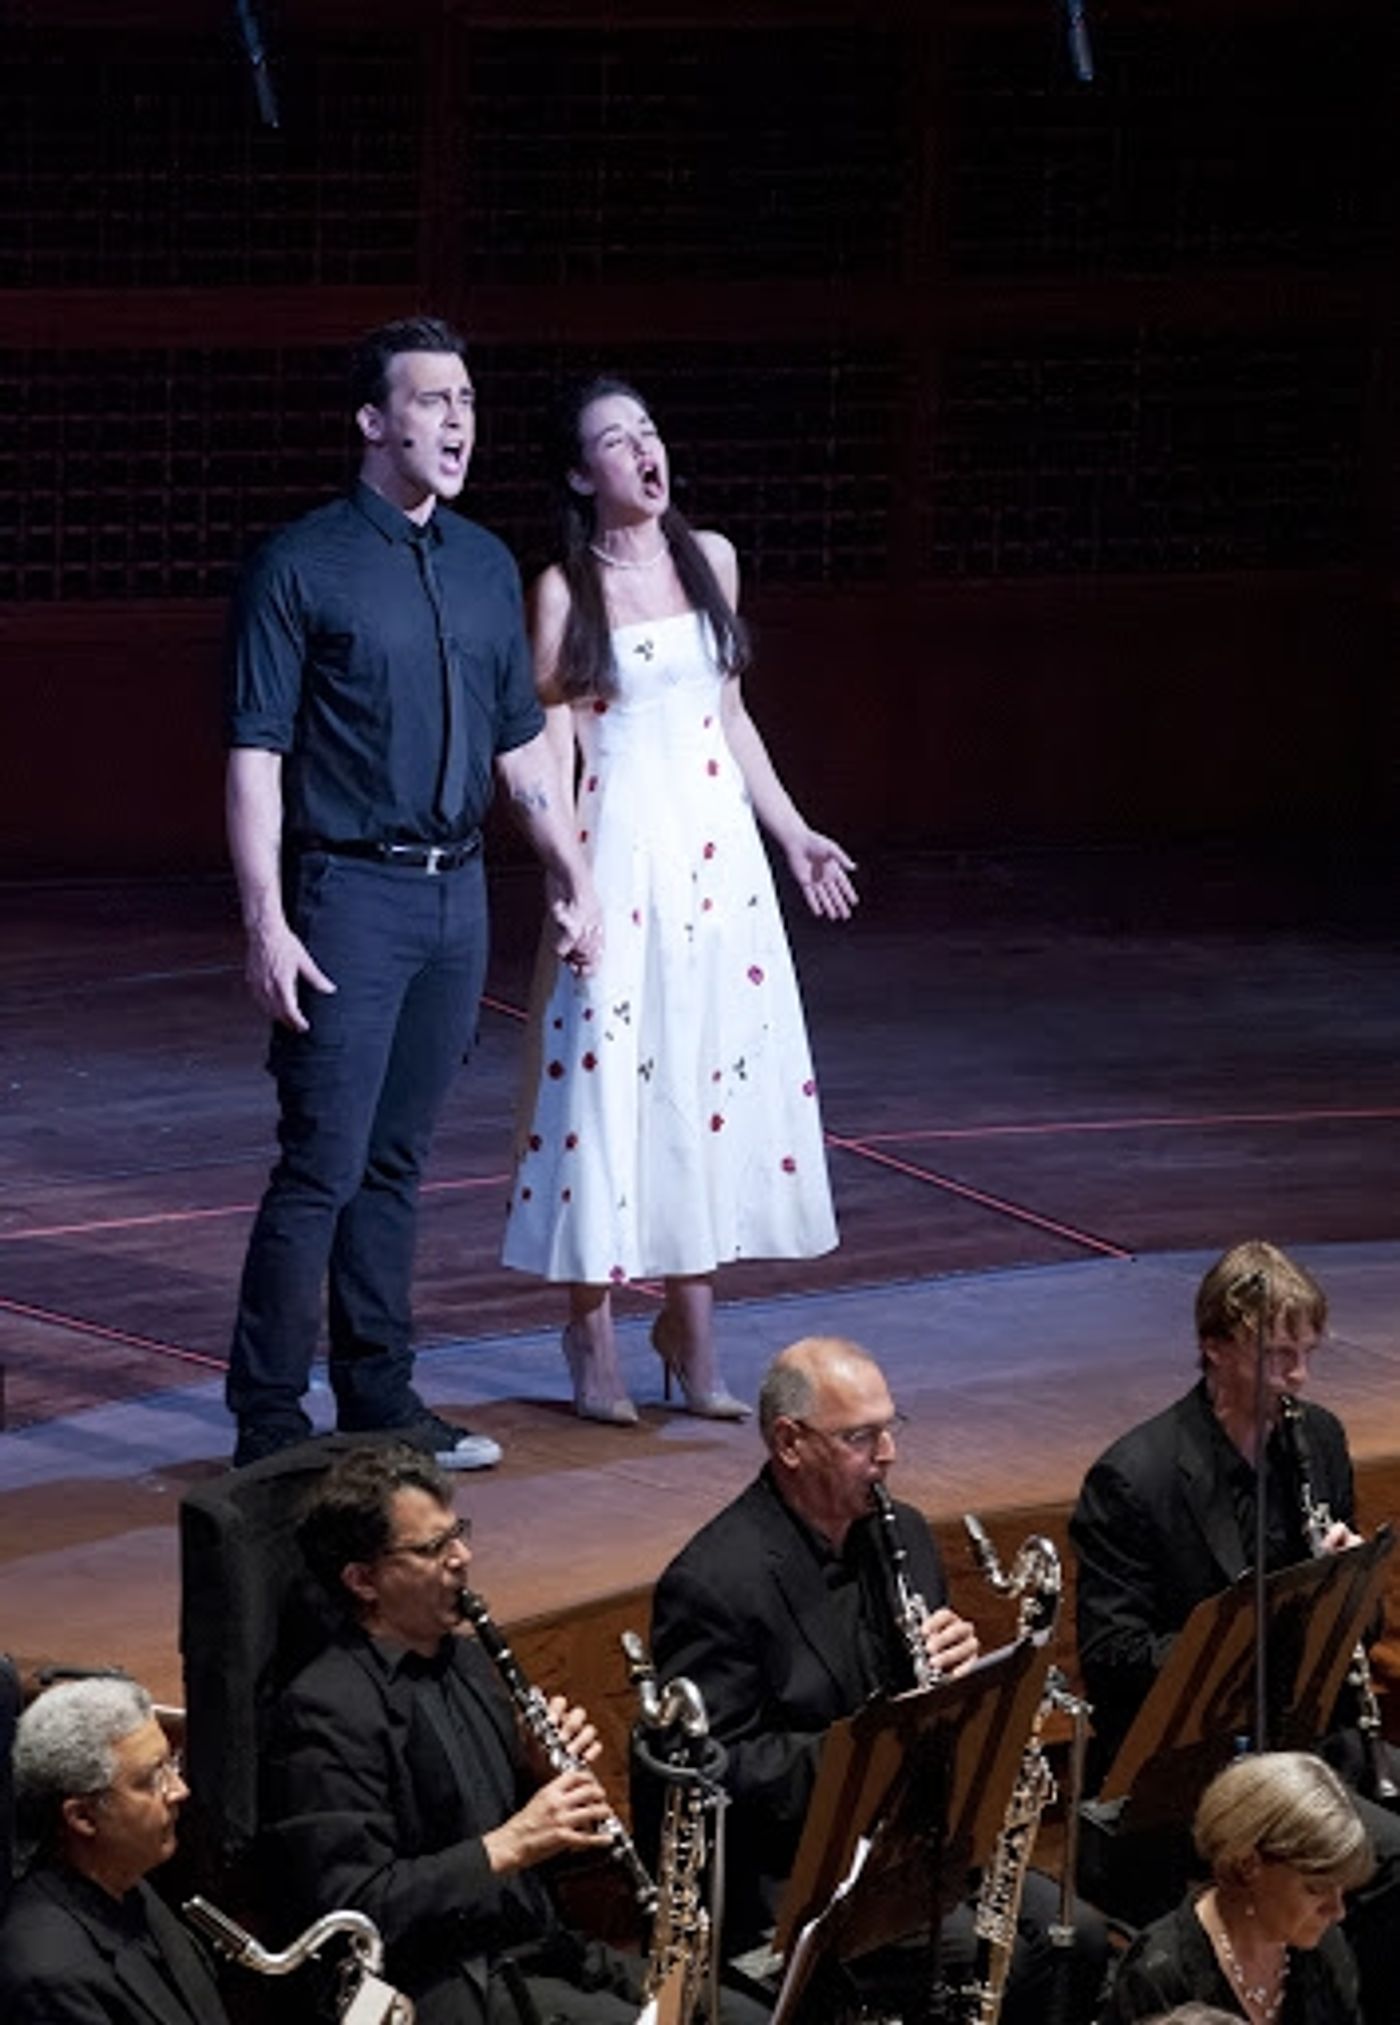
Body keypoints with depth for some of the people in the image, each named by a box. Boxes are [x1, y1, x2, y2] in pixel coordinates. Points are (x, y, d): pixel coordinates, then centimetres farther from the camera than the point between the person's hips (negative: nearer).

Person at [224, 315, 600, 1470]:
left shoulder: (485, 567, 11)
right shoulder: (302, 569, -8)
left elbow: (523, 743, 19)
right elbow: (256, 755, -10)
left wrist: (575, 878, 16)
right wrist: (266, 923, -16)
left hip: (456, 892, 6)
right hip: (349, 895, -6)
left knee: (398, 1162, 13)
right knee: (323, 1167, -8)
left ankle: (380, 1399, 20)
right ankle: (269, 1428, -3)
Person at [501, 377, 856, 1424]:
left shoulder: (710, 559, 9)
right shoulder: (565, 591, -6)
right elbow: (552, 748, -8)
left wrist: (793, 834, 18)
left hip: (716, 845, 5)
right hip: (618, 845, -5)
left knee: (720, 1075, 5)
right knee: (608, 1075, -3)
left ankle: (694, 1335, 14)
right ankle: (595, 1342, 7)